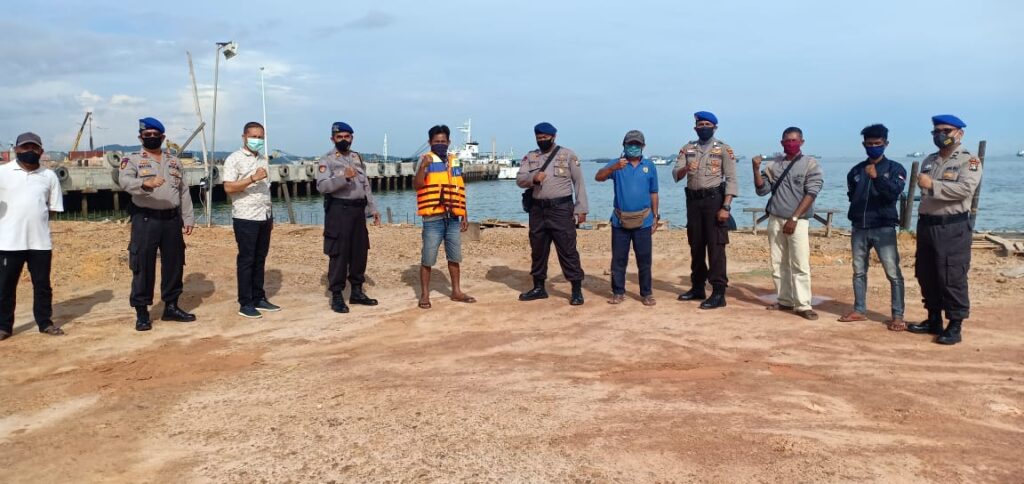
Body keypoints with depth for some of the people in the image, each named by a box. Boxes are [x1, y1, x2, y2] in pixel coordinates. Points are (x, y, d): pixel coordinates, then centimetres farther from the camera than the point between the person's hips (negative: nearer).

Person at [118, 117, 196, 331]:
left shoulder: (174, 161, 14)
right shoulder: (132, 160, 0)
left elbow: (184, 192, 14)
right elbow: (125, 181, -20)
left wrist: (188, 218, 7)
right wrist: (146, 183, -39)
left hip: (172, 219, 5)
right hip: (145, 220, -4)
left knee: (174, 264, 10)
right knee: (143, 266, -2)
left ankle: (171, 307, 22)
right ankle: (141, 313, 6)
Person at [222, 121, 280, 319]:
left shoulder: (263, 160, 16)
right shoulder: (234, 159, -5)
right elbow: (228, 187, -14)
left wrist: (271, 216, 16)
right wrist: (252, 179, -23)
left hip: (264, 217, 6)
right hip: (245, 218, -6)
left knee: (260, 260, 11)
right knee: (246, 260, -2)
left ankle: (259, 298, 19)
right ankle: (245, 304, 4)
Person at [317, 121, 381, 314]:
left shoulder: (358, 158, 15)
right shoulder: (327, 160, -5)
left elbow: (366, 186, 18)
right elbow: (322, 186, -19)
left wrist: (373, 209, 13)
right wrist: (344, 177, -31)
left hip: (358, 210, 6)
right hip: (339, 211, -6)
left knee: (360, 252, 10)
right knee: (339, 255, -4)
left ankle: (357, 292, 22)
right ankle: (337, 296, 4)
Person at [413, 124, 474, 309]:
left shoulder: (455, 161, 13)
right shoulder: (426, 160, -3)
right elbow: (417, 185, -18)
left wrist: (464, 215, 15)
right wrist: (423, 167, -34)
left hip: (453, 218, 5)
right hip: (433, 219, -5)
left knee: (454, 257, 13)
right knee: (428, 259, 0)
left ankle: (456, 292, 25)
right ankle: (424, 294, 10)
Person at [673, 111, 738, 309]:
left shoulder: (724, 149, -1)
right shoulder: (687, 149, 11)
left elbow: (731, 180, -7)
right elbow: (675, 174, 1)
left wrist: (726, 207, -17)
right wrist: (684, 169, -24)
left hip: (714, 199, -5)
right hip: (693, 200, 5)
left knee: (715, 246, -7)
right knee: (696, 245, 11)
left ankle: (719, 293, -6)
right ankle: (697, 287, 22)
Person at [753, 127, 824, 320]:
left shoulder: (810, 164, -1)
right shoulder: (774, 165, 11)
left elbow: (810, 194, -8)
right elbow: (762, 190, 7)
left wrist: (794, 218, -14)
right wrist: (756, 169, -7)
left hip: (797, 221, -4)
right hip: (775, 220, 4)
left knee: (800, 265, -8)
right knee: (778, 264, 8)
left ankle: (803, 305, -5)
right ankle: (785, 301, 17)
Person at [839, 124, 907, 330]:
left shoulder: (895, 168, -1)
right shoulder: (856, 171, 10)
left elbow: (895, 192, -18)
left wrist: (877, 177, -31)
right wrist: (856, 214, 9)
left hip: (884, 228, -4)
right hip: (859, 228, 4)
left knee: (893, 273, -7)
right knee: (858, 271, 10)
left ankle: (897, 316, -4)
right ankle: (859, 310, 20)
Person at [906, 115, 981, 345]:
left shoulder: (969, 161, -5)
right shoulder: (929, 161, 17)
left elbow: (965, 188, -22)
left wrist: (932, 185, -23)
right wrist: (922, 222, 13)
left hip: (953, 228, -7)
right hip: (926, 225, 7)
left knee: (953, 278, -7)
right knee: (926, 276, 12)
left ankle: (955, 326, 1)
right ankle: (933, 321, 23)